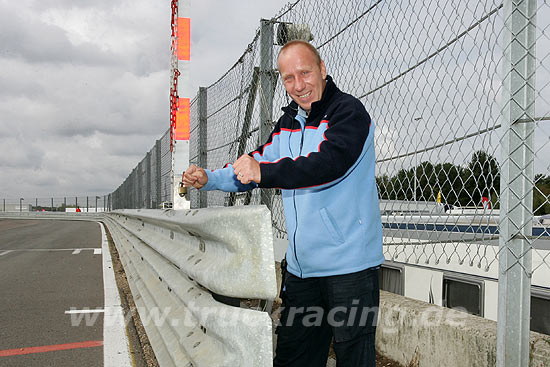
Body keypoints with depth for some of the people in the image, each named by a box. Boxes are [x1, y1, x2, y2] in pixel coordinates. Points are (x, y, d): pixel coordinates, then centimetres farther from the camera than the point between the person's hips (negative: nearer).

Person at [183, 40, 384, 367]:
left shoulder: (348, 111, -10)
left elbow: (328, 163, -26)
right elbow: (258, 165, 22)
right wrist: (209, 179, 9)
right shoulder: (288, 122, 15)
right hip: (301, 267, 7)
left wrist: (264, 172, -33)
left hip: (350, 265, -7)